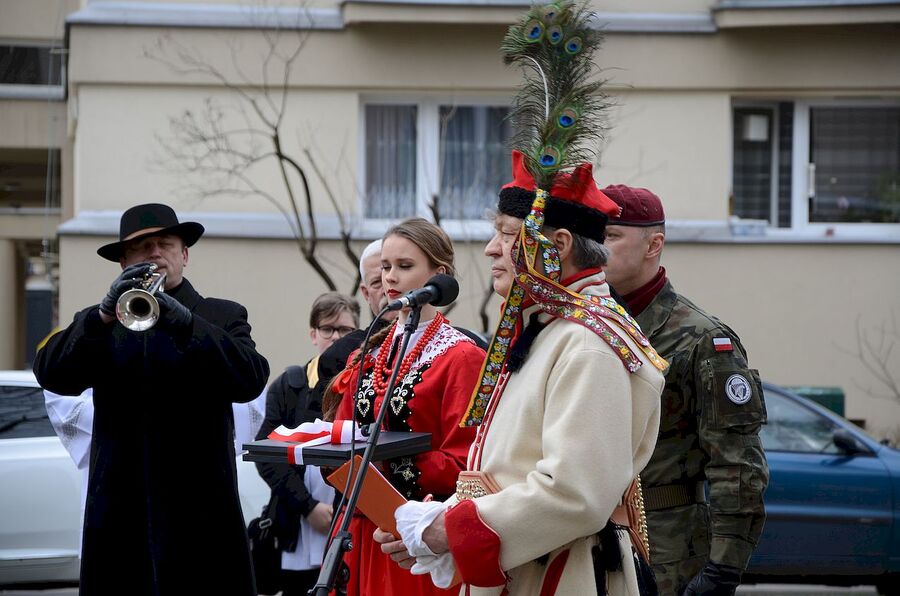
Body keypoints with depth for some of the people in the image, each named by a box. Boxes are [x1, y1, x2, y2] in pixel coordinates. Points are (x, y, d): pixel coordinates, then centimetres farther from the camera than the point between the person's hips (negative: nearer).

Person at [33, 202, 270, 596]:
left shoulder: (222, 317, 10)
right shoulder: (96, 324, 15)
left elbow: (251, 380, -8)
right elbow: (51, 374, -2)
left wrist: (184, 323, -20)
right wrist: (105, 314, -17)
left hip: (198, 510, -2)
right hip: (119, 511, 2)